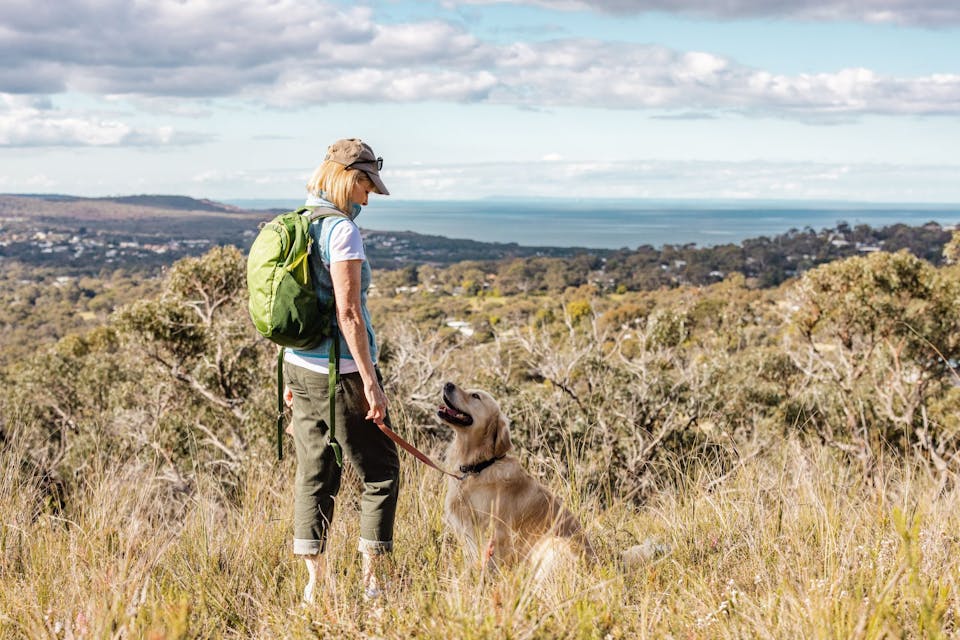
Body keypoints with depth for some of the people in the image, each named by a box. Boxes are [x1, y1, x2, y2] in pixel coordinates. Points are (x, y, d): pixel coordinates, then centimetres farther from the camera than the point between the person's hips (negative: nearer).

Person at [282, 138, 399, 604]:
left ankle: (314, 583, 12)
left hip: (299, 368, 8)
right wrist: (371, 382, -17)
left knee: (314, 476, 10)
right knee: (379, 473, 6)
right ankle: (372, 580, 8)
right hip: (341, 372, -8)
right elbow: (347, 313, -19)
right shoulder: (341, 230, -15)